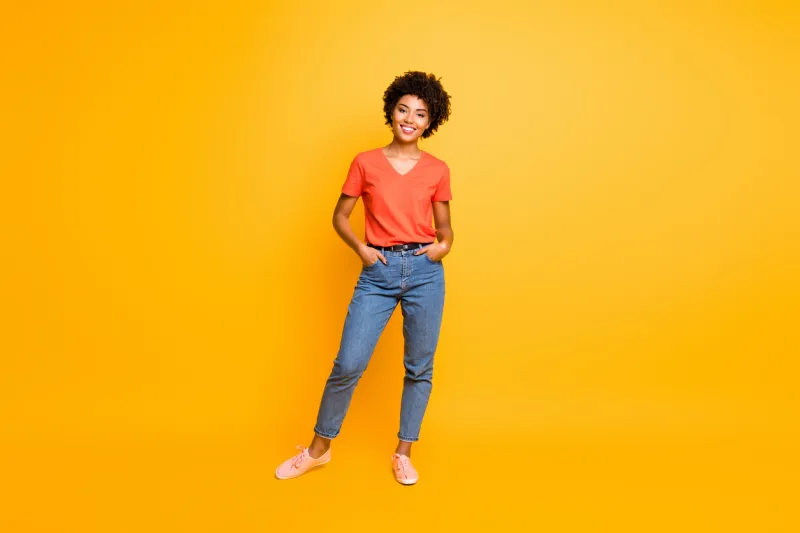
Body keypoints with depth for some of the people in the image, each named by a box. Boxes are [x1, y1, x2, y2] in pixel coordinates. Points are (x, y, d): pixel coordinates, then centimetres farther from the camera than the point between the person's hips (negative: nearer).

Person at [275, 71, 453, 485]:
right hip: (378, 273, -1)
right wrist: (361, 248, -7)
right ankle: (318, 449, 22)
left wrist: (444, 245, -7)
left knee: (419, 368, 7)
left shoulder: (437, 170, 6)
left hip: (425, 272, 1)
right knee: (347, 365, -1)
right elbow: (340, 216, 9)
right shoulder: (365, 163, 3)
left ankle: (403, 454, 26)